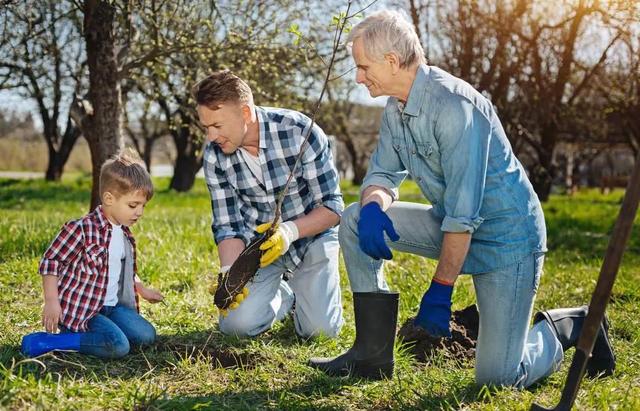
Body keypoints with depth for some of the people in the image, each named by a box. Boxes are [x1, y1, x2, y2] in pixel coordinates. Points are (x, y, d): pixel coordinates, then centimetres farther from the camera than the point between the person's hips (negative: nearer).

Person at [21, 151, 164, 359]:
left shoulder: (125, 233, 8)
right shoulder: (82, 229, -18)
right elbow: (50, 261, -14)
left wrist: (142, 290, 31)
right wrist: (51, 302, -20)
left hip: (111, 306, 8)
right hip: (79, 309, -8)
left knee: (147, 335, -2)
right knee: (119, 346, -26)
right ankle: (46, 342, -18)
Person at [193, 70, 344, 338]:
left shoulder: (300, 132, -25)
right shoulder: (215, 156, -14)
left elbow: (332, 207, -19)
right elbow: (227, 226, -10)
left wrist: (289, 231, -37)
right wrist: (229, 274, -28)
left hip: (310, 234, -2)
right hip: (258, 243, 3)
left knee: (320, 328, -17)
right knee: (237, 324, -16)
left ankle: (304, 290, 19)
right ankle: (284, 296, 17)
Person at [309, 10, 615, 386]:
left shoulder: (454, 105, -26)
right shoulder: (395, 109, 2)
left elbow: (463, 211, -27)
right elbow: (383, 175, 5)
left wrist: (440, 291, -23)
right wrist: (374, 206, -20)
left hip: (506, 235, -8)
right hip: (450, 224, 8)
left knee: (498, 378, -10)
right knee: (355, 221, -6)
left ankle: (573, 326, 19)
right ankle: (374, 354, 0)